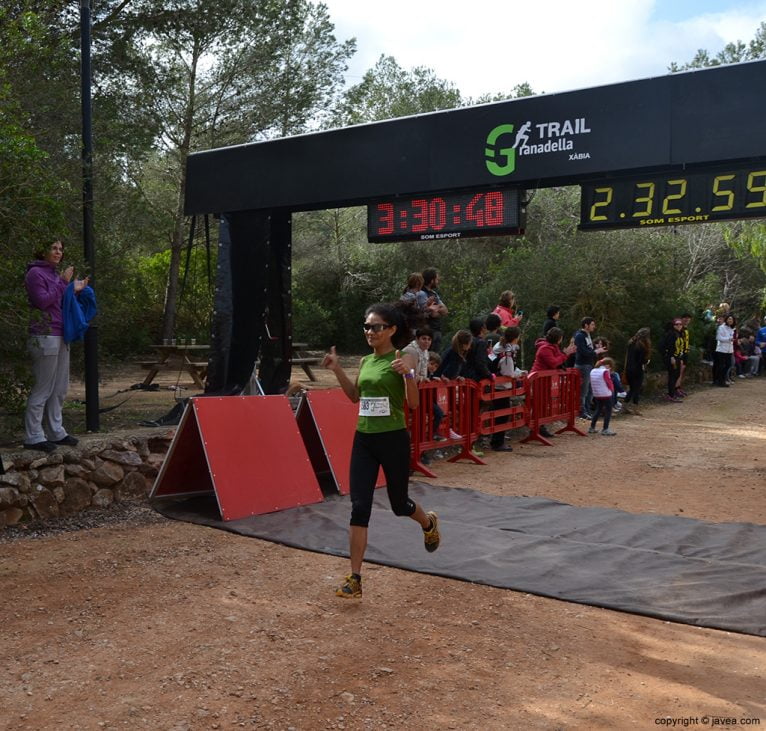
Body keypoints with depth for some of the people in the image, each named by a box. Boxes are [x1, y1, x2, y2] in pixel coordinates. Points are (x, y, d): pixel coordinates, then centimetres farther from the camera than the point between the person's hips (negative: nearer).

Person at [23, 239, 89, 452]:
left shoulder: (55, 273, 18)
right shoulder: (35, 273, -6)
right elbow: (42, 301, -16)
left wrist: (75, 290, 8)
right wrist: (63, 282, -13)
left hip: (61, 336, 9)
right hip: (45, 336, -9)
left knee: (60, 388, 10)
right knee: (43, 388, -7)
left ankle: (55, 432, 16)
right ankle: (33, 437, -3)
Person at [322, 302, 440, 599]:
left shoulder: (403, 359, -9)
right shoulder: (365, 361, 9)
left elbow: (413, 403, -15)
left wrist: (408, 373, -30)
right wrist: (337, 369, 11)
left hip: (393, 439, -5)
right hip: (363, 439, 5)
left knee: (399, 504, 13)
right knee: (359, 507, -2)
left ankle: (429, 523, 50)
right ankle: (354, 579, 2)